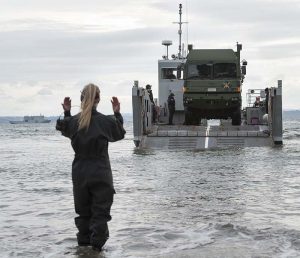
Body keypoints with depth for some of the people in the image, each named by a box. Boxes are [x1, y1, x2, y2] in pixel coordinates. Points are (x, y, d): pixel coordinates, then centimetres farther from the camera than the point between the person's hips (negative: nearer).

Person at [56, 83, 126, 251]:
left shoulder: (73, 121, -5)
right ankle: (97, 242, 2)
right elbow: (120, 134, 8)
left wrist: (67, 113, 19)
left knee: (83, 210, 16)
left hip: (79, 173, 3)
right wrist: (117, 113, 14)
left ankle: (84, 241, 21)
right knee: (100, 210, 6)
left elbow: (65, 130, 19)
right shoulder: (106, 121, -12)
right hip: (101, 173, -3)